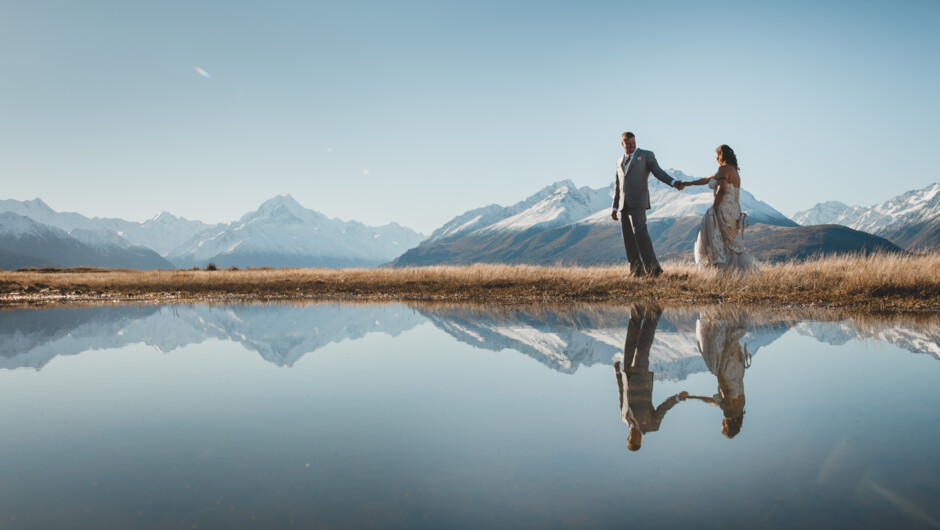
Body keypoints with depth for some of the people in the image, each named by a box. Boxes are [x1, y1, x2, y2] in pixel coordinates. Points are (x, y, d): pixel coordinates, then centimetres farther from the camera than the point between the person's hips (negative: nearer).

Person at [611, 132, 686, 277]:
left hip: (638, 201, -6)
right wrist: (615, 207, 18)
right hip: (623, 204, 6)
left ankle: (652, 267, -24)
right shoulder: (620, 161, 22)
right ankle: (637, 270, 4)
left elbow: (658, 172, -6)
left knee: (639, 231, -22)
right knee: (628, 238, 1)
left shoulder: (646, 155, 6)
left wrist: (674, 183, -23)